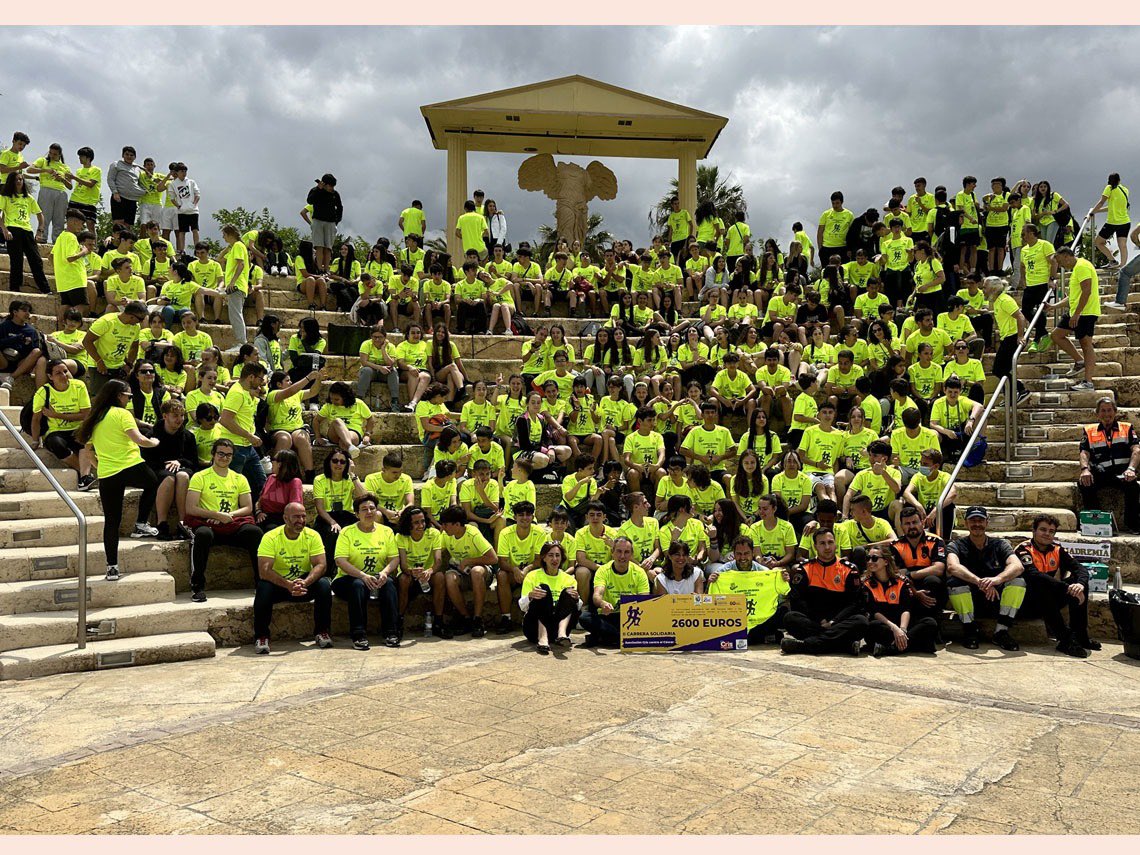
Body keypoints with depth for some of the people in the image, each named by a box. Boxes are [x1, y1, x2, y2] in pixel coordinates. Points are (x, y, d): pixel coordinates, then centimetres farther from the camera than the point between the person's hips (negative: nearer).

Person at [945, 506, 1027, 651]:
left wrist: (998, 579, -40)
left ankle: (1001, 631, -18)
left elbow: (1018, 566, -18)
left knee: (1018, 580, -23)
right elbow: (952, 567, -25)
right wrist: (979, 582, -42)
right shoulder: (957, 546, -1)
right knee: (955, 582, -32)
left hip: (995, 598, 2)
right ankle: (970, 631, -16)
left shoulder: (999, 545, 4)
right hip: (966, 601, -1)